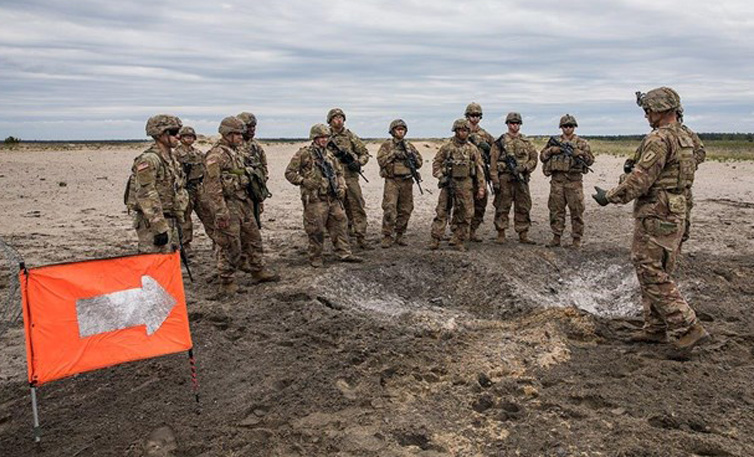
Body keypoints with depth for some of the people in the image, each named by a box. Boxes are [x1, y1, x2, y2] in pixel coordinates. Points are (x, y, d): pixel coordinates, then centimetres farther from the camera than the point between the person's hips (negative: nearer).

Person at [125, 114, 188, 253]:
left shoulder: (171, 158, 14)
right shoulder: (148, 160, -16)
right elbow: (147, 197, -22)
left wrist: (178, 219, 21)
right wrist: (159, 228, -24)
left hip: (170, 222, 9)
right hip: (153, 224, -9)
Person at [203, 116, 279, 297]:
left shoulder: (237, 151, 13)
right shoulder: (216, 155, -16)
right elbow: (212, 187, -20)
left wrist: (249, 200, 21)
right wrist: (220, 213, -22)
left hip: (243, 202, 9)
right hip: (228, 206, -9)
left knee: (253, 238, 17)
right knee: (230, 246, -2)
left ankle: (258, 271, 31)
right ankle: (227, 284, 9)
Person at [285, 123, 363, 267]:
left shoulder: (329, 155, 14)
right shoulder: (304, 154, -5)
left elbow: (339, 172, 24)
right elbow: (289, 172, -5)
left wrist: (341, 186, 8)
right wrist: (304, 181, -16)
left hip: (333, 198, 6)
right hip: (315, 199, -6)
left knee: (340, 224, 8)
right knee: (316, 230, 0)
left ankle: (344, 254, 17)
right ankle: (315, 258, 14)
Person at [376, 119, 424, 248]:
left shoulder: (409, 146, 15)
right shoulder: (386, 145, 5)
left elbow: (420, 163, 12)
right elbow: (381, 160, -8)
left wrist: (412, 155, -6)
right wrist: (393, 153, -14)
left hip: (407, 182, 4)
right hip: (392, 181, -4)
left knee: (405, 210, 6)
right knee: (389, 209, -13)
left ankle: (400, 235, 16)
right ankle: (387, 236, -7)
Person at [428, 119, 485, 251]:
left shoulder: (473, 149, 7)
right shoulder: (447, 147, 3)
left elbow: (479, 169, 7)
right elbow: (436, 163, 8)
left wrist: (481, 187, 3)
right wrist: (441, 177, -5)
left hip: (466, 185, 2)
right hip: (449, 183, -2)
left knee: (465, 214, 3)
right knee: (442, 212, -2)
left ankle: (458, 240, 14)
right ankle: (435, 240, 2)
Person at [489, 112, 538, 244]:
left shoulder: (526, 142, 12)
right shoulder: (500, 142, 1)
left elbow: (534, 158, 11)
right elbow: (493, 162, -3)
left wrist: (524, 167, -9)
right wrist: (495, 181, -10)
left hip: (522, 179, 3)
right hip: (504, 179, -3)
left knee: (523, 208, 5)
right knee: (502, 208, 0)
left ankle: (523, 235, 12)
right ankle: (501, 234, 8)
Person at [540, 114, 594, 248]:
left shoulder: (582, 143, 6)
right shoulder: (554, 142, 12)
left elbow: (590, 160, 4)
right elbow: (542, 156, 13)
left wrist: (580, 153, -13)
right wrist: (551, 150, -5)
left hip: (574, 180, -2)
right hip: (557, 180, 2)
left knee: (576, 211, -1)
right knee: (556, 210, 6)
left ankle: (577, 239, 7)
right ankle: (556, 237, 14)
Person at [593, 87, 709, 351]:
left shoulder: (659, 138, -17)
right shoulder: (685, 137, 15)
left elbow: (640, 179, -20)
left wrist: (610, 196, -10)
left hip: (656, 214, -10)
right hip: (676, 210, 10)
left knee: (652, 273, -5)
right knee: (656, 272, 15)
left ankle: (687, 328, -4)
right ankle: (656, 328, 21)